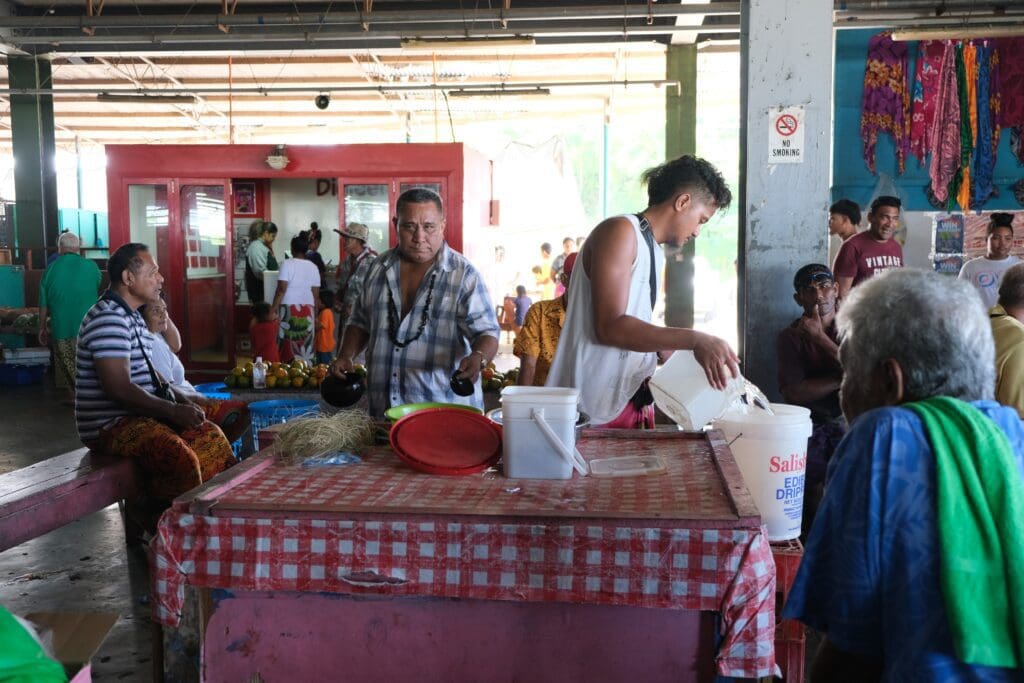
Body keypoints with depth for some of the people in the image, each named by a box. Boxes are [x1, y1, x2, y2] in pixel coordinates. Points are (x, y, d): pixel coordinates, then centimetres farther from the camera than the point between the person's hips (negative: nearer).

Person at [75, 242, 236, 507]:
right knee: (179, 456, -30)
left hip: (137, 415, 10)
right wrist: (173, 411, -19)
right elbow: (119, 389, -25)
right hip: (110, 425, -10)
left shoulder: (132, 316, 17)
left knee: (211, 435, 6)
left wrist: (182, 400, 6)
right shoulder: (108, 319, -18)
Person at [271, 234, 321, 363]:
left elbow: (282, 289, -11)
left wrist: (273, 308, -7)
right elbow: (316, 294, 7)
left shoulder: (287, 264, -5)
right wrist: (315, 315, 14)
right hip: (308, 310, 4)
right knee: (306, 346, 4)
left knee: (288, 344, -1)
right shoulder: (313, 267, 7)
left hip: (289, 309, -3)